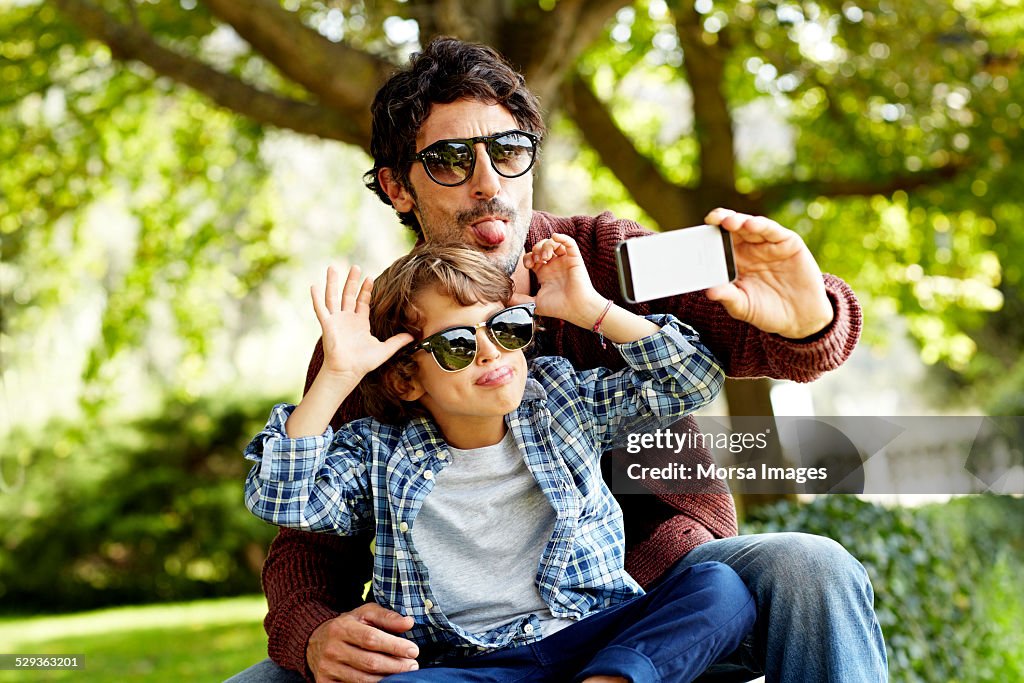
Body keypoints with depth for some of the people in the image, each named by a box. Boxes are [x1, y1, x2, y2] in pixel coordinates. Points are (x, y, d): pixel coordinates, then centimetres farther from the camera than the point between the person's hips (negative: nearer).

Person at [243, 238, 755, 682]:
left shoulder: (565, 404, 14)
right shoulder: (380, 455, 9)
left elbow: (693, 382, 11)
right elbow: (277, 499, -4)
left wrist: (591, 309, 3)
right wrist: (336, 378, -8)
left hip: (593, 640, 2)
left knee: (719, 588, -24)